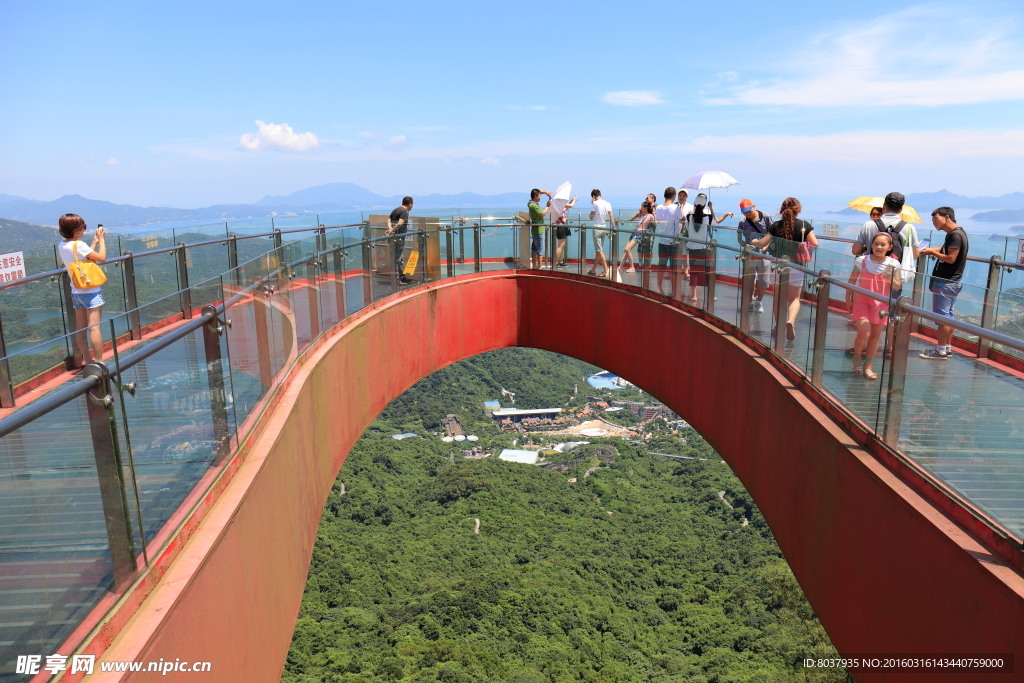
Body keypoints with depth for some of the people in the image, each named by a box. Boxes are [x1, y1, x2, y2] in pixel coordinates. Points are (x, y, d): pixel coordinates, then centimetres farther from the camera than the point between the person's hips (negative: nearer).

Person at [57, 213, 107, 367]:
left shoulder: (61, 246, 7)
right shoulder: (79, 245, -18)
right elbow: (101, 258, -16)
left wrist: (95, 242, 18)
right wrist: (101, 240, -4)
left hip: (76, 291, 8)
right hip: (90, 291, -8)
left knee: (80, 328, 12)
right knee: (95, 327, -6)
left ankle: (86, 359, 21)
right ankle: (98, 361, -6)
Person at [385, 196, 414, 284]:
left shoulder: (396, 209, 15)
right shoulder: (404, 212, -12)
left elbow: (389, 219, 14)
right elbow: (400, 223, -25)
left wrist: (390, 229, -2)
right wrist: (391, 231, -21)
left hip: (394, 237, 9)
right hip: (398, 237, -9)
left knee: (398, 257, 16)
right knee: (397, 258, -6)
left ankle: (402, 276, 24)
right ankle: (397, 278, -3)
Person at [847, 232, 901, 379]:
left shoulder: (893, 264, 1)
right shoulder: (862, 260, -3)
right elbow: (852, 280, 5)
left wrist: (890, 278, -15)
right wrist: (848, 298, 2)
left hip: (881, 303, 2)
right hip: (862, 301, -2)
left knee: (875, 335, 6)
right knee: (864, 333, -15)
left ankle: (868, 366, 17)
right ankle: (856, 360, 11)